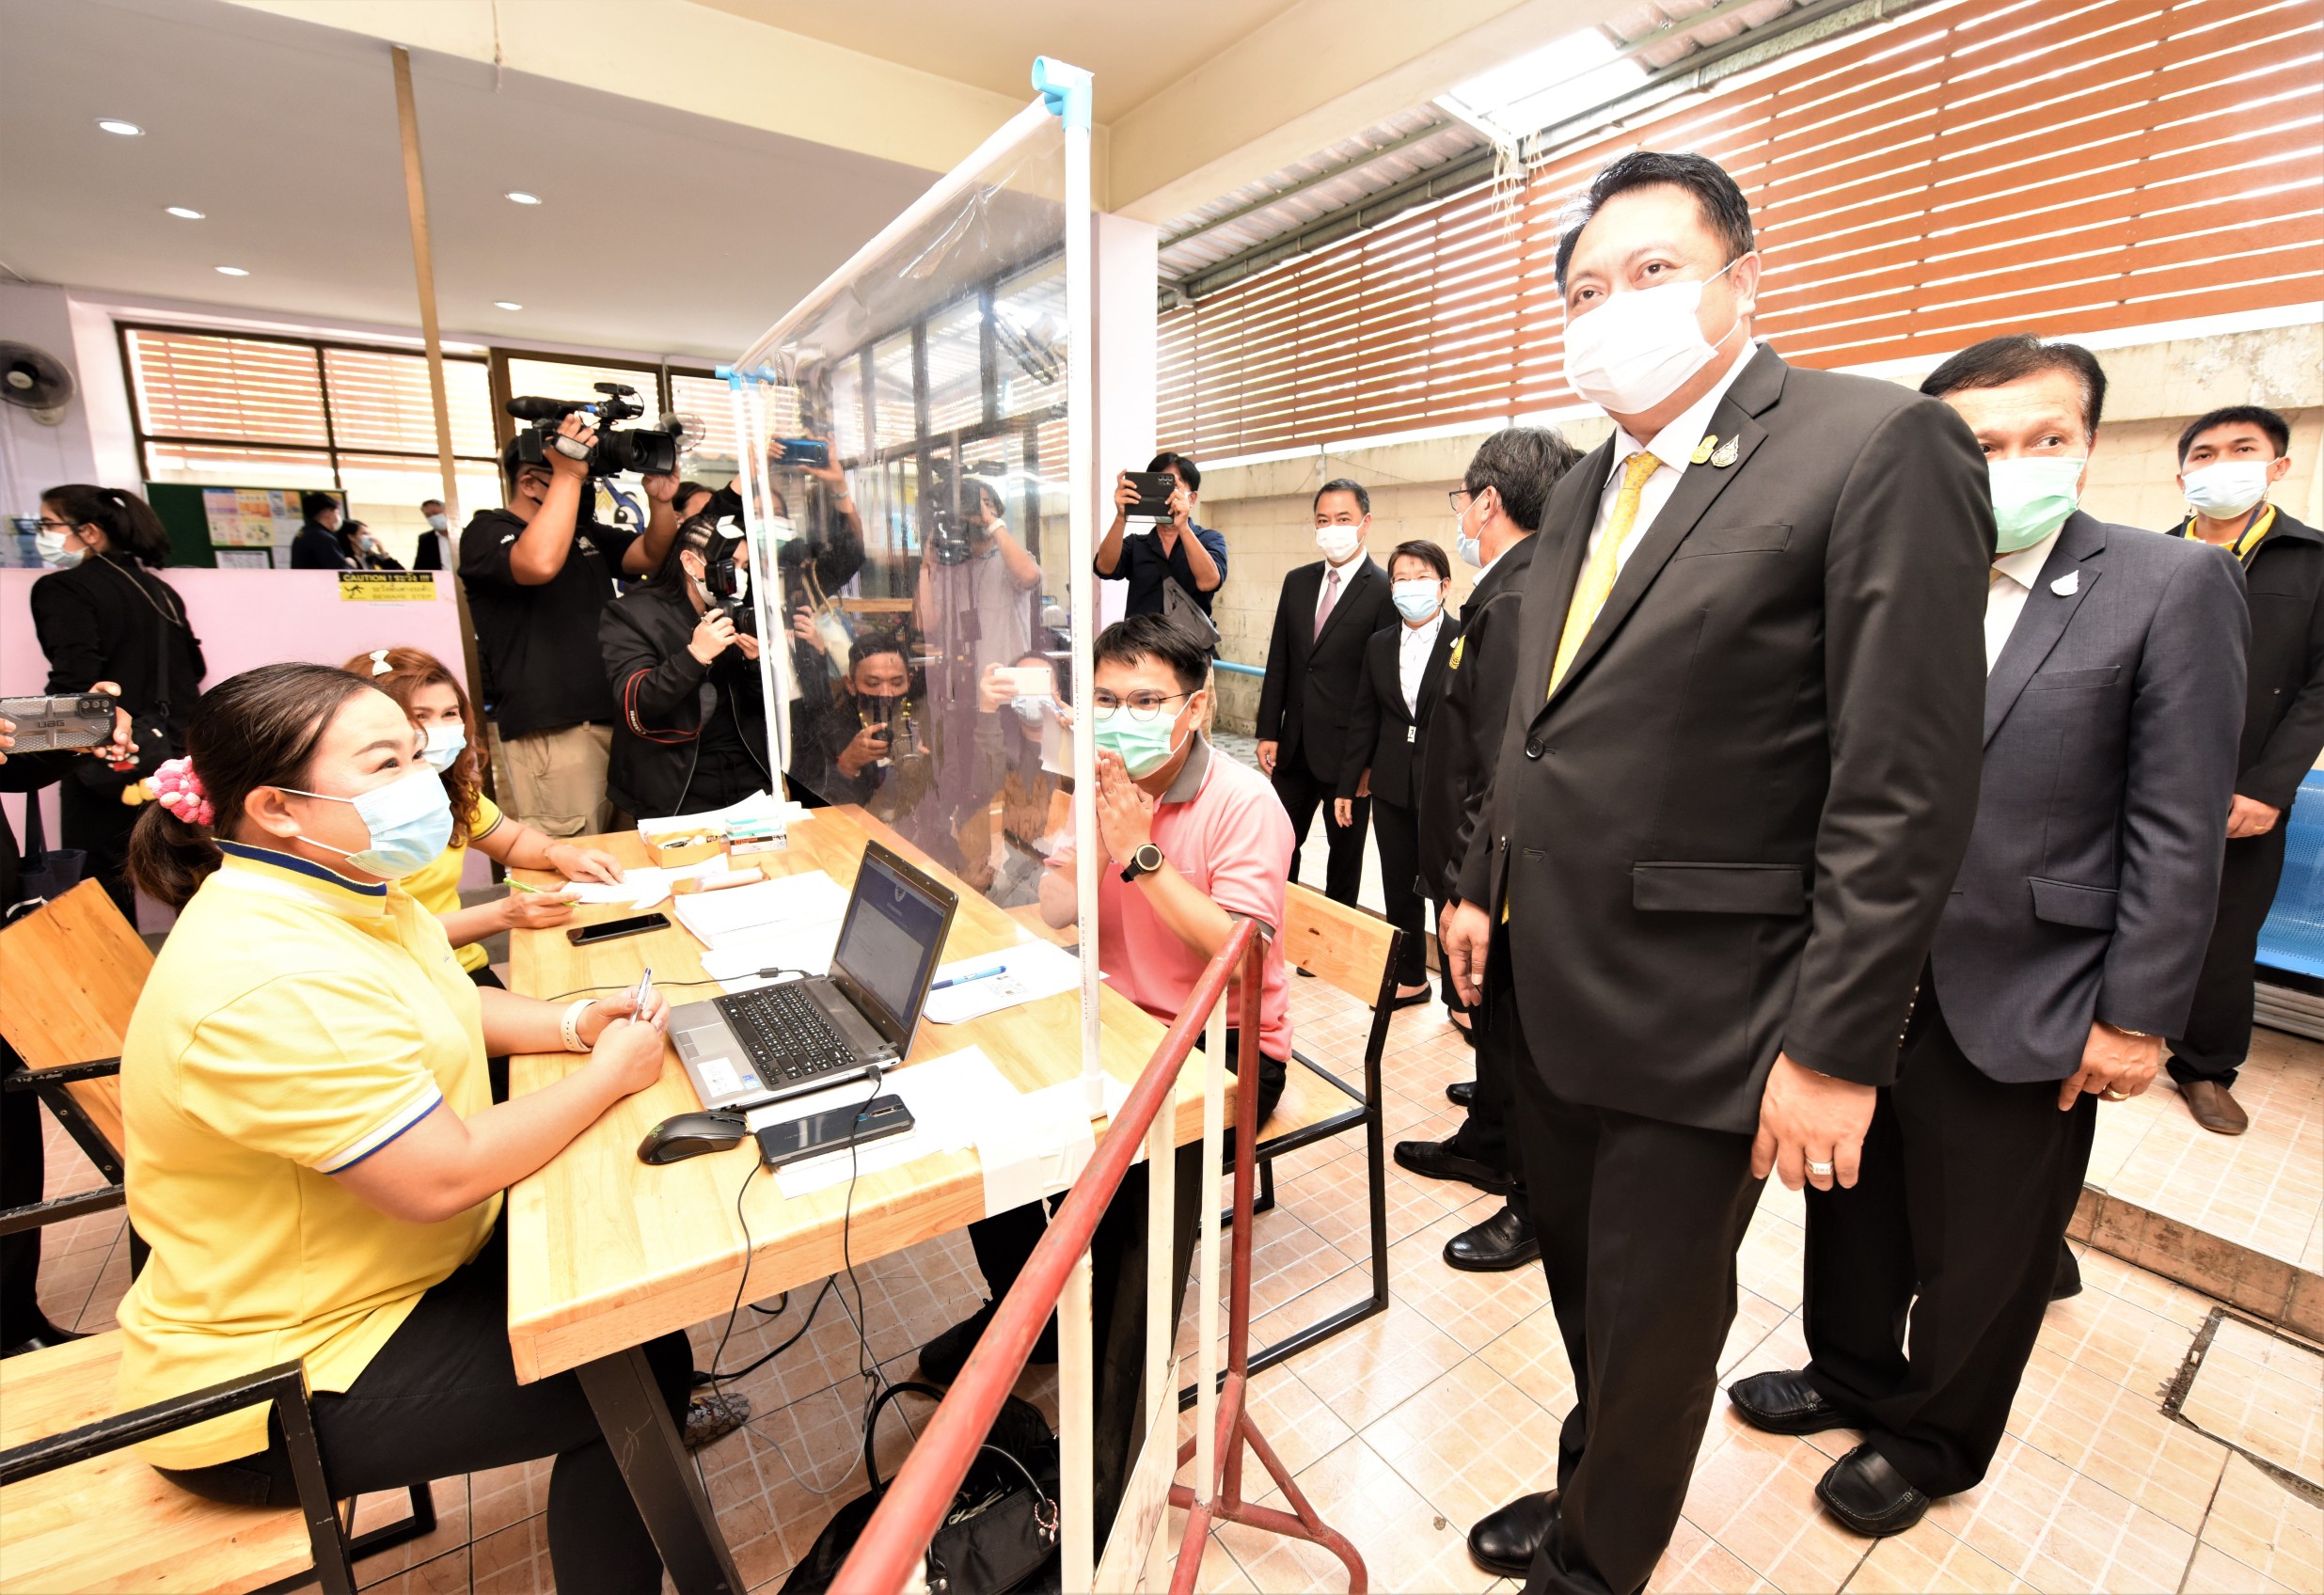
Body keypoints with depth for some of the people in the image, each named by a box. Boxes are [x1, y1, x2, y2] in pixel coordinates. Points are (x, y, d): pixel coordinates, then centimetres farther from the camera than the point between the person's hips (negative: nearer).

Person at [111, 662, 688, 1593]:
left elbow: (436, 1009, 13)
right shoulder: (267, 983, -34)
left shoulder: (343, 891, -2)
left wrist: (570, 1025, -4)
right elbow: (443, 1178, -34)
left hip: (385, 1262, 9)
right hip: (274, 1385, -9)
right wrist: (609, 1074, -21)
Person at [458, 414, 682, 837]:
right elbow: (540, 563, -25)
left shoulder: (586, 531, 19)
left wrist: (660, 501, -6)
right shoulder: (486, 532, -3)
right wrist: (569, 475, -20)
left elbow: (652, 556, 12)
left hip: (618, 720, 7)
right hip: (554, 734, -7)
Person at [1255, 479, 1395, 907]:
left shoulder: (1385, 591, -10)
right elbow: (1279, 661, 8)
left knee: (1345, 850, 12)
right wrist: (1268, 732, 4)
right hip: (1295, 743, 5)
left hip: (1347, 747, -5)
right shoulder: (1297, 581, 7)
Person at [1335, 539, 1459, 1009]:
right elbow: (1363, 719, 9)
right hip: (1392, 787, 5)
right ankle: (1410, 978, 31)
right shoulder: (1378, 645, 7)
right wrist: (1347, 785, 9)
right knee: (1399, 888, 14)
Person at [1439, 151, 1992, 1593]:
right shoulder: (1586, 488, 12)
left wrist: (1837, 1048, -18)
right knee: (1580, 1276, 25)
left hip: (1695, 1015, -7)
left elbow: (1907, 792, -17)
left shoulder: (1882, 445, -12)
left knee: (1654, 1320, 15)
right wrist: (1486, 885, 15)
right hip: (1550, 985, 7)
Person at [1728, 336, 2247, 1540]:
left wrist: (2136, 1016, -9)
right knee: (1850, 1216, 20)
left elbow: (2179, 833, -8)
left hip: (2020, 1009, -2)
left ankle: (1931, 1441, 41)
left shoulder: (2172, 585, -6)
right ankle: (1850, 1375, 46)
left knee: (1981, 1258, 17)